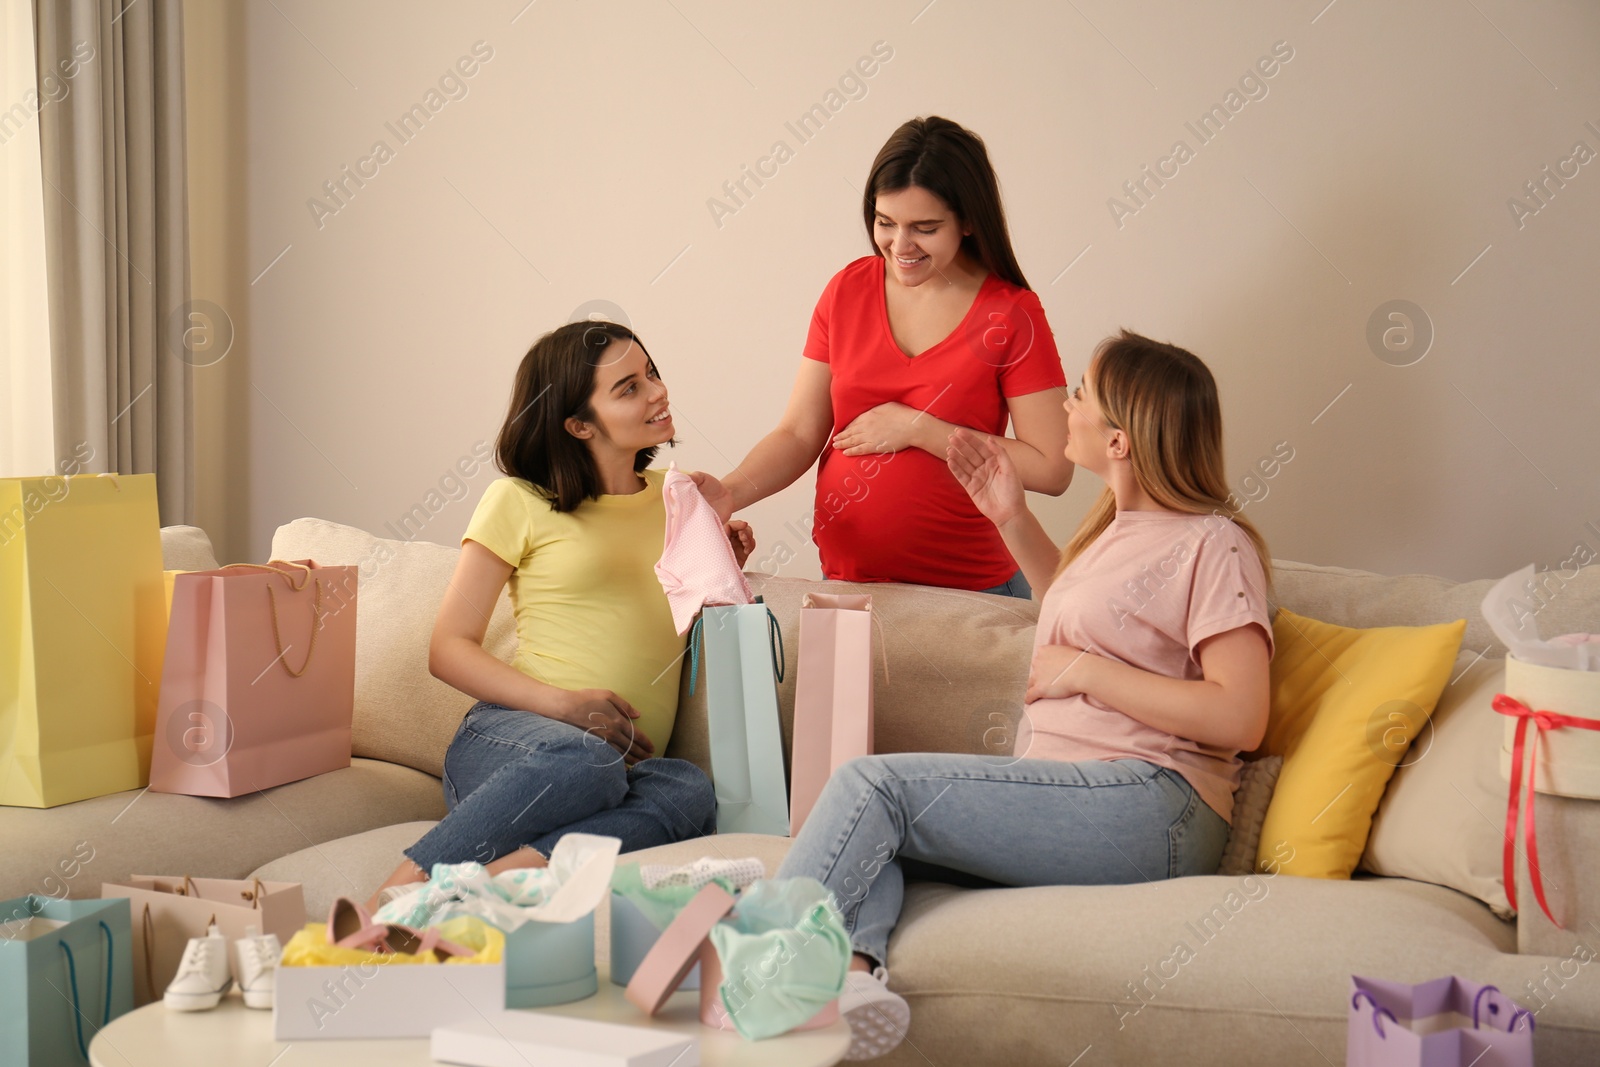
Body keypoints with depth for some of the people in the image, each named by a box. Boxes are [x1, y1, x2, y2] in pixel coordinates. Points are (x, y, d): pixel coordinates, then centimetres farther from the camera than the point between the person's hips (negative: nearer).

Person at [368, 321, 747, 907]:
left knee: (691, 790, -34)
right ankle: (387, 905, -36)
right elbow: (448, 650, 2)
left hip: (631, 760, 4)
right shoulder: (521, 501, 6)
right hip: (507, 739, -4)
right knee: (584, 760, -41)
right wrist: (562, 704, -14)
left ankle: (511, 871, -46)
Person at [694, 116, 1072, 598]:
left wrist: (916, 429, -15)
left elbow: (1052, 469, -13)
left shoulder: (1012, 314, -9)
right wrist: (731, 492, -18)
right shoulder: (847, 290, 1)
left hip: (967, 591, -3)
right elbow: (798, 435, 1)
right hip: (843, 576, 3)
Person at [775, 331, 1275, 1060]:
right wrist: (1012, 519, 30)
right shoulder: (1120, 527, 20)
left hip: (1149, 808, -9)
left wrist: (1084, 671, -12)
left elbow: (1241, 717, -17)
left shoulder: (1213, 544, -6)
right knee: (872, 830, -11)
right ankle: (848, 966, -38)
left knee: (871, 783, -19)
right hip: (1063, 795, 9)